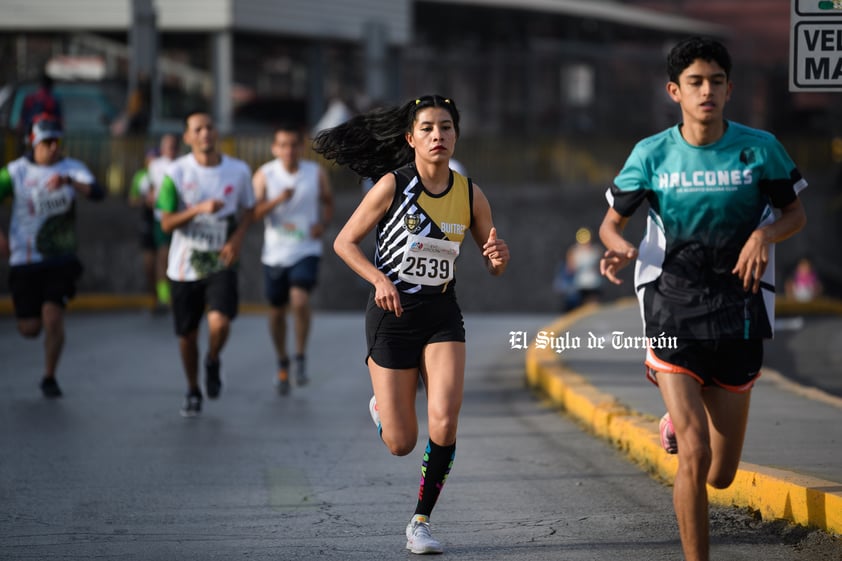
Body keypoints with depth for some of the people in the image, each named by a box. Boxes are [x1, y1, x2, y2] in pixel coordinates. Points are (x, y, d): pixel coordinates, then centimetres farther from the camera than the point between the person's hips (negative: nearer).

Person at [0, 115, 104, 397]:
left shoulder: (72, 168, 0)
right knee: (30, 329, 1)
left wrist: (69, 181, -36)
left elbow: (97, 193, -16)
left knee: (53, 316, -14)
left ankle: (49, 378, 4)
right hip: (25, 258, 0)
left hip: (61, 256, 0)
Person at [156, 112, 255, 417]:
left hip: (221, 263, 0)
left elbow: (248, 209, 12)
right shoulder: (176, 172, -7)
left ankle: (213, 362, 13)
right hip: (185, 266, 0)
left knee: (219, 323, -22)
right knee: (187, 334, 8)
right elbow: (166, 223, -7)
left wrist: (237, 238, -6)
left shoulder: (239, 171, -3)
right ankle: (193, 391, 32)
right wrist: (198, 209, -23)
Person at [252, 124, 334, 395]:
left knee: (300, 300, -22)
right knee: (277, 311, 10)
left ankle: (301, 356, -3)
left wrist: (323, 223, -6)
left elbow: (328, 202, 14)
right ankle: (282, 363, 30)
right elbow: (253, 213, -11)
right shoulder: (264, 175, -5)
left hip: (306, 251, -1)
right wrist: (277, 200, -29)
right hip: (275, 253, 1)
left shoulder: (316, 173, -1)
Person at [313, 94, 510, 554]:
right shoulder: (392, 185, -11)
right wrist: (380, 279, -21)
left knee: (444, 424, -17)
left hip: (442, 315, 2)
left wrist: (499, 256, -17)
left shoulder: (470, 195, -1)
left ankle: (421, 522, 1)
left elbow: (493, 266, 7)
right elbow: (345, 242, -5)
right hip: (392, 314, -2)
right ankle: (381, 408, 39)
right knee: (401, 444, 1)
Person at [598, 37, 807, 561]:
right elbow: (612, 222, 8)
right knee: (694, 458, -17)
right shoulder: (652, 154, -2)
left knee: (721, 475, 9)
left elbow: (796, 213, 10)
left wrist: (765, 233, -12)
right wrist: (619, 249, -16)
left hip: (739, 316, 2)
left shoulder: (759, 148, -2)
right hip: (673, 311, -1)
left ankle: (679, 424, 43)